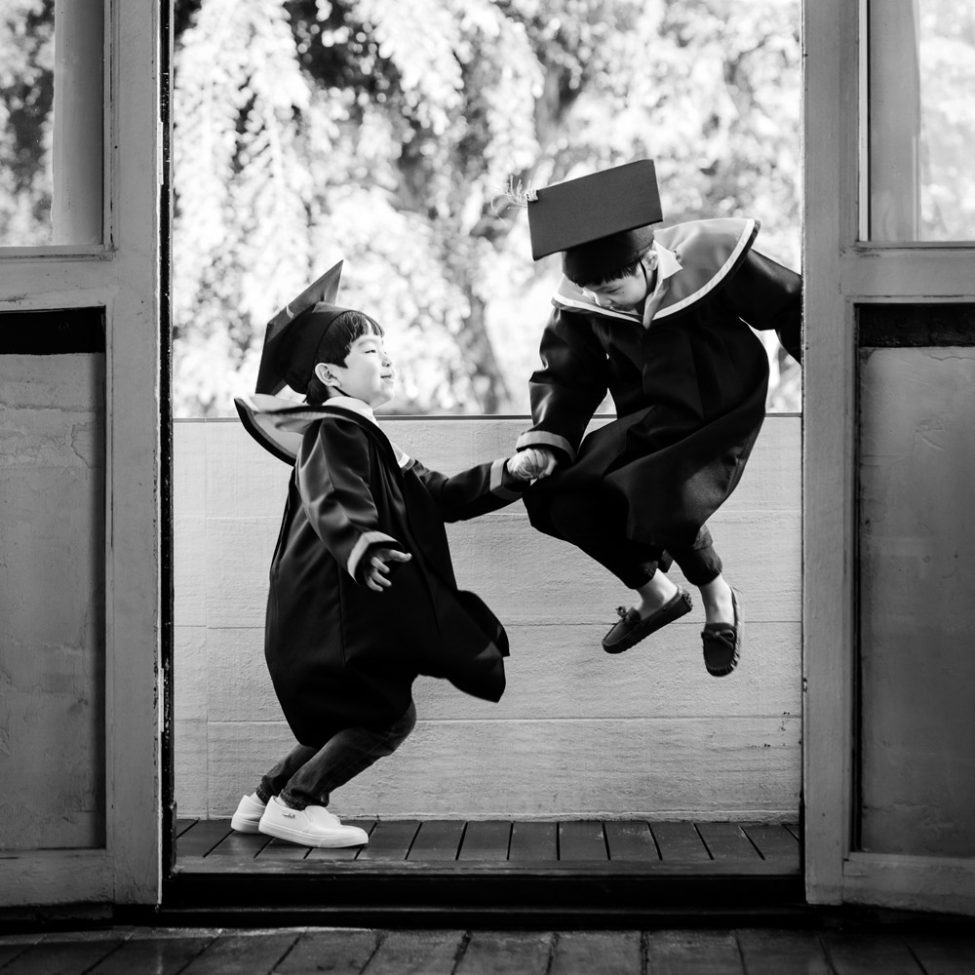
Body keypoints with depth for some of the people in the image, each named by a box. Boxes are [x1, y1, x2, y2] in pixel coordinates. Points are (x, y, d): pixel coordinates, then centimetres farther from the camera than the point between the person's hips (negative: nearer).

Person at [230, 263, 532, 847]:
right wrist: (364, 548, -52)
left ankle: (264, 801, 23)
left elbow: (438, 495, 20)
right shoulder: (331, 433, -14)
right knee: (390, 715, -8)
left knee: (355, 720, 17)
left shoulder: (368, 438, 19)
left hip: (347, 611, 10)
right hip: (327, 608, -10)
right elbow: (332, 503, -33)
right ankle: (294, 805, -3)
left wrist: (508, 477, 11)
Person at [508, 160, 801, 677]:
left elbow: (792, 308, -7)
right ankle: (656, 593, 13)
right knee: (558, 501, -13)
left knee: (666, 507, -31)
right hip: (648, 420, 5)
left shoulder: (711, 261, -22)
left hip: (720, 419, -5)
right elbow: (566, 377, 3)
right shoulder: (581, 303, -12)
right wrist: (546, 442, -14)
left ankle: (718, 599, 5)